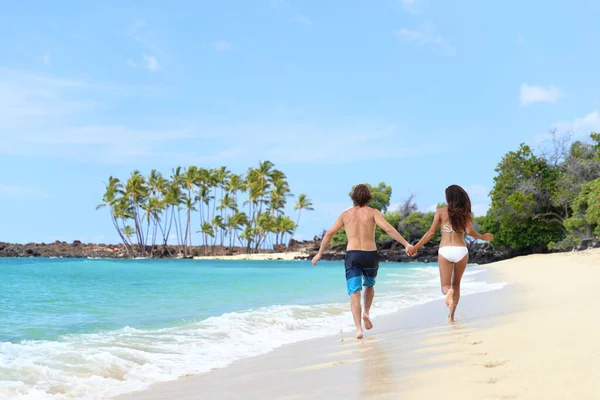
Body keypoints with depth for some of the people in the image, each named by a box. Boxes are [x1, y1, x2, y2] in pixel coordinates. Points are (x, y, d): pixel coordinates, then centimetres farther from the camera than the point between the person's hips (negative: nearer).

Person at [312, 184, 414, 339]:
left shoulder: (346, 214, 11)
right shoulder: (373, 212, 3)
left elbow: (329, 234, 10)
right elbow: (388, 229, -11)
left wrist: (319, 253, 19)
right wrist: (406, 244, -10)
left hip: (352, 256, 0)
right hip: (370, 255, 0)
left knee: (354, 294, -5)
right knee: (369, 286, 28)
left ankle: (358, 328, -20)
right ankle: (366, 313, 9)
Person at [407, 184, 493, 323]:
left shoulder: (440, 212, 4)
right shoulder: (464, 212, 6)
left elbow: (431, 232, 0)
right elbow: (469, 231, -8)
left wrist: (416, 247, 7)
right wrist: (481, 237, 12)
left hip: (445, 251, -1)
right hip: (461, 250, 1)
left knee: (445, 286, 3)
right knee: (456, 284, 20)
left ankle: (449, 292, -35)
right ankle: (451, 316, 15)